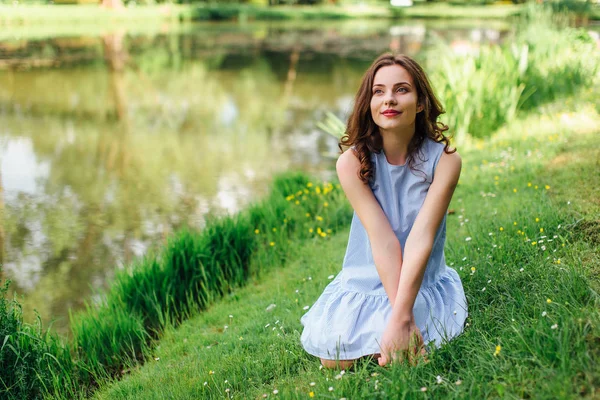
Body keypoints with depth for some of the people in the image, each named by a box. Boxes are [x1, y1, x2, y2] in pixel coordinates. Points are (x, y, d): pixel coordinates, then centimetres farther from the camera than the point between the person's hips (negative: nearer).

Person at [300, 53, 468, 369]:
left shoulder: (444, 160, -14)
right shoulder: (352, 162, -14)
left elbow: (421, 238, -23)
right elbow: (383, 240, -21)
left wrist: (400, 320, -31)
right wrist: (405, 318, -28)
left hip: (424, 284, -1)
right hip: (364, 282, 1)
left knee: (408, 357, -25)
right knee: (337, 360, -16)